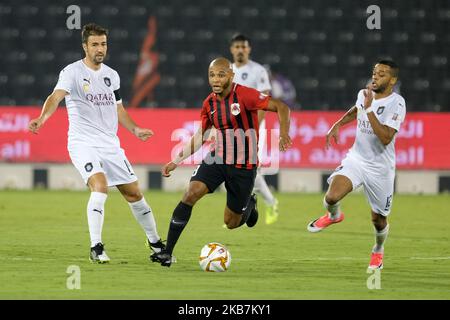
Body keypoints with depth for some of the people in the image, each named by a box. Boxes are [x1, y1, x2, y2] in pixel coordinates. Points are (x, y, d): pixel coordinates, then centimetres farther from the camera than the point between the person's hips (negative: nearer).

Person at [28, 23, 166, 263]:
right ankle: (96, 248, -22)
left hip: (110, 144, 6)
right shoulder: (73, 72, -9)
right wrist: (42, 118, -45)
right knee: (100, 186, -28)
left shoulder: (112, 75, 10)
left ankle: (155, 244, 27)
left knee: (134, 193, 10)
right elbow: (56, 97, -26)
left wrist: (134, 129, 8)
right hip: (83, 143, -6)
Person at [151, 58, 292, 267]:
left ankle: (249, 204, 44)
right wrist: (176, 162, 10)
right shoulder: (209, 103, 2)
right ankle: (167, 252, -19)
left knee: (231, 223, 6)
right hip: (217, 159, 4)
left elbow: (281, 107, -16)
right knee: (191, 194, -21)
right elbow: (199, 138, 14)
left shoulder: (244, 95, -16)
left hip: (243, 166, -4)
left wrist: (283, 133, -33)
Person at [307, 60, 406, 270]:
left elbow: (386, 138, -32)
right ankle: (334, 215, 16)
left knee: (378, 220, 9)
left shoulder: (396, 103, -19)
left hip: (381, 168, -3)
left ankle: (378, 251, 42)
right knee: (332, 197, -21)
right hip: (356, 158, 3)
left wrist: (369, 109, -33)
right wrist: (337, 125, 16)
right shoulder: (364, 94, 0)